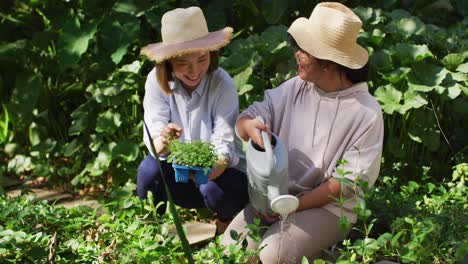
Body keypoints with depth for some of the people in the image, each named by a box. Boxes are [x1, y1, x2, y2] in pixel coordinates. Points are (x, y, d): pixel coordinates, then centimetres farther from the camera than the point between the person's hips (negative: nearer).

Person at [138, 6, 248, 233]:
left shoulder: (222, 85, -21)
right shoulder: (156, 81, -13)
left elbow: (225, 144, -26)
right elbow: (153, 132, -21)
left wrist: (215, 167, -50)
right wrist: (162, 143, -46)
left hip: (220, 171, -2)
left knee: (213, 188, -34)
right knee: (150, 168, -27)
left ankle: (227, 223, 1)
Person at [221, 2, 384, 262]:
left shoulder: (367, 113, -13)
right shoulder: (296, 88, 1)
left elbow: (347, 181, -13)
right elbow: (248, 117, 2)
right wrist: (250, 126, -25)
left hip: (329, 205, -5)